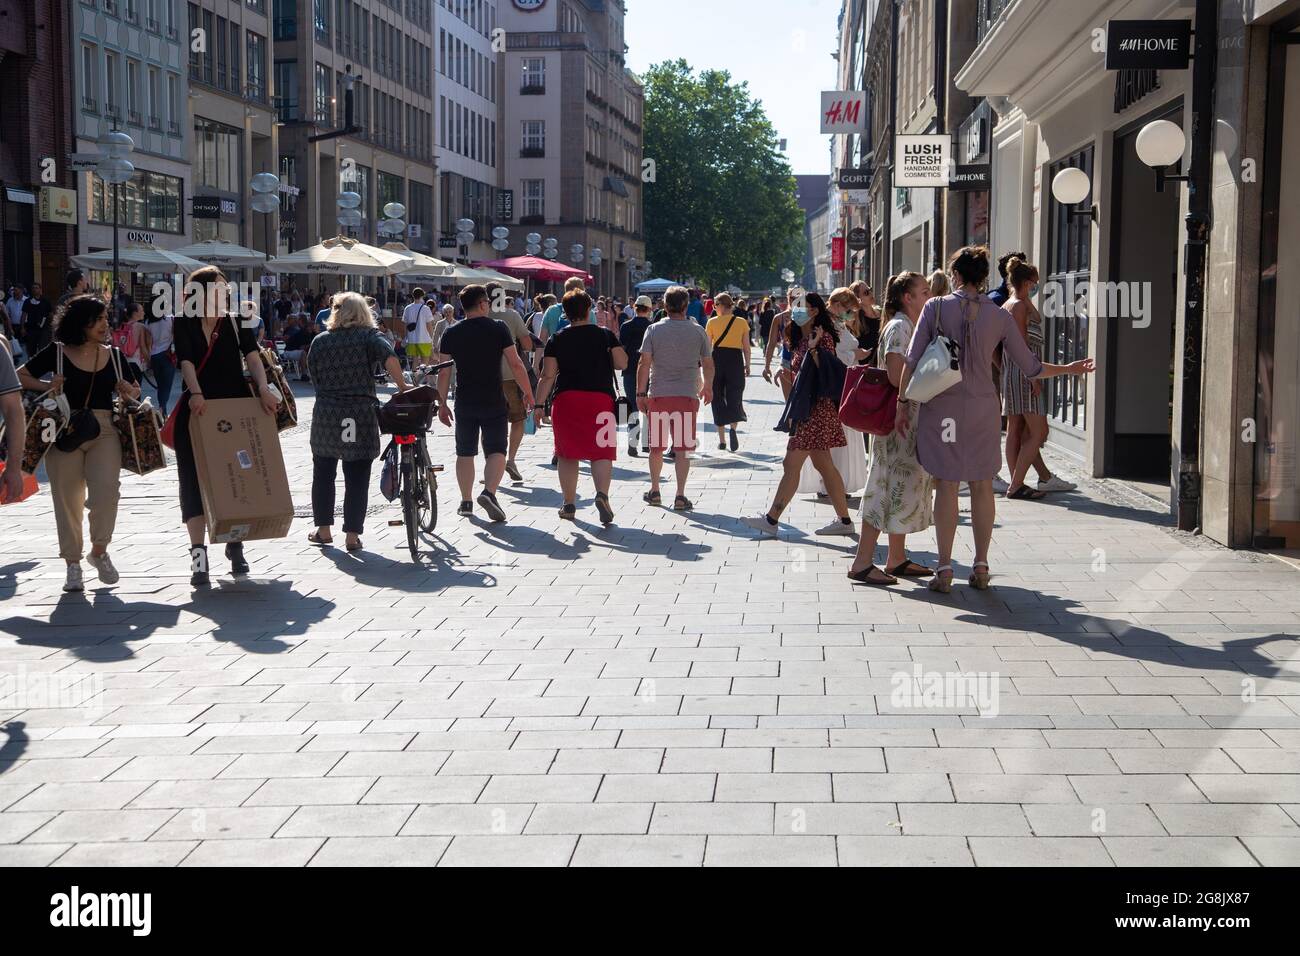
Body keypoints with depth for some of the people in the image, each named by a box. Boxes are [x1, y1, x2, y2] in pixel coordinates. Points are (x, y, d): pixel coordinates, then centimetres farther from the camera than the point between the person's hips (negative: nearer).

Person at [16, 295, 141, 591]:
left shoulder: (113, 355, 10)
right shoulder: (57, 352, 1)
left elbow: (135, 390, 20)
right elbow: (20, 376, 6)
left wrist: (128, 391, -2)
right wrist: (46, 387, -11)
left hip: (104, 430, 1)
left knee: (106, 490, -16)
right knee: (67, 498, 3)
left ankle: (99, 551, 8)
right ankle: (73, 564, 16)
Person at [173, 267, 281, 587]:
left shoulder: (236, 322, 5)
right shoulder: (185, 324, -1)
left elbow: (252, 356, -8)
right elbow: (186, 361, -15)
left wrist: (263, 389, -25)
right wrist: (195, 393, -33)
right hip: (198, 409, -2)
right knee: (195, 482, -4)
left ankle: (235, 546, 24)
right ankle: (198, 555, -4)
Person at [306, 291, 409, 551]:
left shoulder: (320, 341, 9)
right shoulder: (369, 336, 0)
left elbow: (315, 376, 10)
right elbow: (389, 357, -18)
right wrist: (402, 386, -14)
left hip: (325, 414, 2)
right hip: (360, 416, -2)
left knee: (323, 473, 16)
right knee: (357, 477, 3)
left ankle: (323, 530, 20)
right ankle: (352, 535, 4)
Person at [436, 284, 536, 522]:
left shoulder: (451, 333, 1)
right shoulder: (498, 329, -5)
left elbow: (444, 372, 1)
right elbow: (516, 365, -8)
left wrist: (442, 404, 8)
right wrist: (528, 394, 2)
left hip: (464, 403, 2)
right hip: (494, 402, -2)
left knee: (465, 452, 14)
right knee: (496, 450, 3)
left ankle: (466, 502, 17)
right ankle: (489, 492, -19)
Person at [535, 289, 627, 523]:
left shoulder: (557, 339, 4)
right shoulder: (605, 335, 3)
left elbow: (548, 376, 0)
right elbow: (622, 364, 4)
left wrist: (539, 404, 4)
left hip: (565, 398, 1)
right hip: (601, 398, -1)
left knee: (567, 453, 10)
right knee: (601, 451, 1)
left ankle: (569, 504, 14)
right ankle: (602, 493, -22)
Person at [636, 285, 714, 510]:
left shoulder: (654, 330, -1)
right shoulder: (698, 331, 1)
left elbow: (644, 363, -5)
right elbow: (708, 364, 8)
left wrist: (641, 393, 2)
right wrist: (708, 388, 25)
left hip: (658, 394, 1)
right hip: (687, 395, -1)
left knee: (656, 446, 14)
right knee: (683, 447, 1)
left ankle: (654, 491, 25)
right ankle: (680, 496, -2)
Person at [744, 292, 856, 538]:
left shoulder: (823, 338, -12)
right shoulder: (803, 339, 16)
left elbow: (826, 373, -21)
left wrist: (814, 349, -28)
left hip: (817, 409, -10)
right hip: (807, 408, 10)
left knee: (791, 464, -9)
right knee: (824, 465, 12)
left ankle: (771, 520, -6)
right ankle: (844, 520, 16)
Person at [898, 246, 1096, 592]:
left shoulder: (935, 307, -3)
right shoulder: (999, 316, 2)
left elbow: (913, 360, -7)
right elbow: (1031, 367, 5)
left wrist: (903, 401, 2)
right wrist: (1069, 369, 21)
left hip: (941, 407, -2)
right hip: (983, 407, 2)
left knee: (946, 485, 3)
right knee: (982, 486, 11)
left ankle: (944, 569, 4)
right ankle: (981, 567, 16)